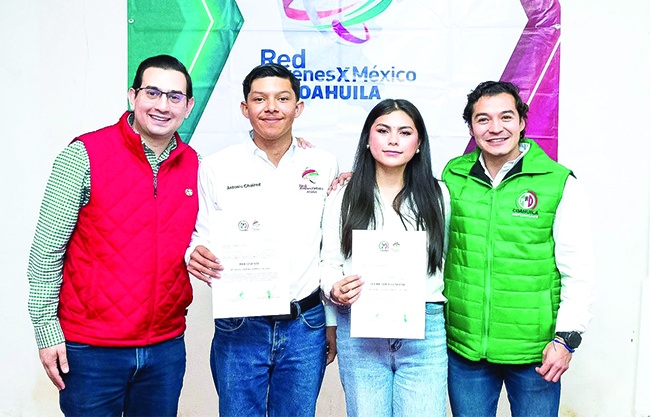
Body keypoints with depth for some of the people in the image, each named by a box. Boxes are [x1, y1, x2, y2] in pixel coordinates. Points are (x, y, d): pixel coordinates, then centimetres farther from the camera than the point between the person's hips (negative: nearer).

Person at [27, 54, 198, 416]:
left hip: (166, 346, 4)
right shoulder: (84, 155, -8)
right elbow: (47, 249, -7)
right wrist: (47, 327, -8)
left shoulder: (193, 165, 5)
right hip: (91, 346, -4)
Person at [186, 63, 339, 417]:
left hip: (306, 327, 1)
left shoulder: (325, 166, 2)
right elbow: (200, 238, 3)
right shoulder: (215, 168, -1)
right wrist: (195, 255, -20)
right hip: (238, 327, -1)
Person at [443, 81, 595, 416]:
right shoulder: (452, 176, 1)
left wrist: (567, 337, -8)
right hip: (463, 346, 2)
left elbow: (579, 272, -4)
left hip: (534, 351, -2)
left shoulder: (560, 184, -7)